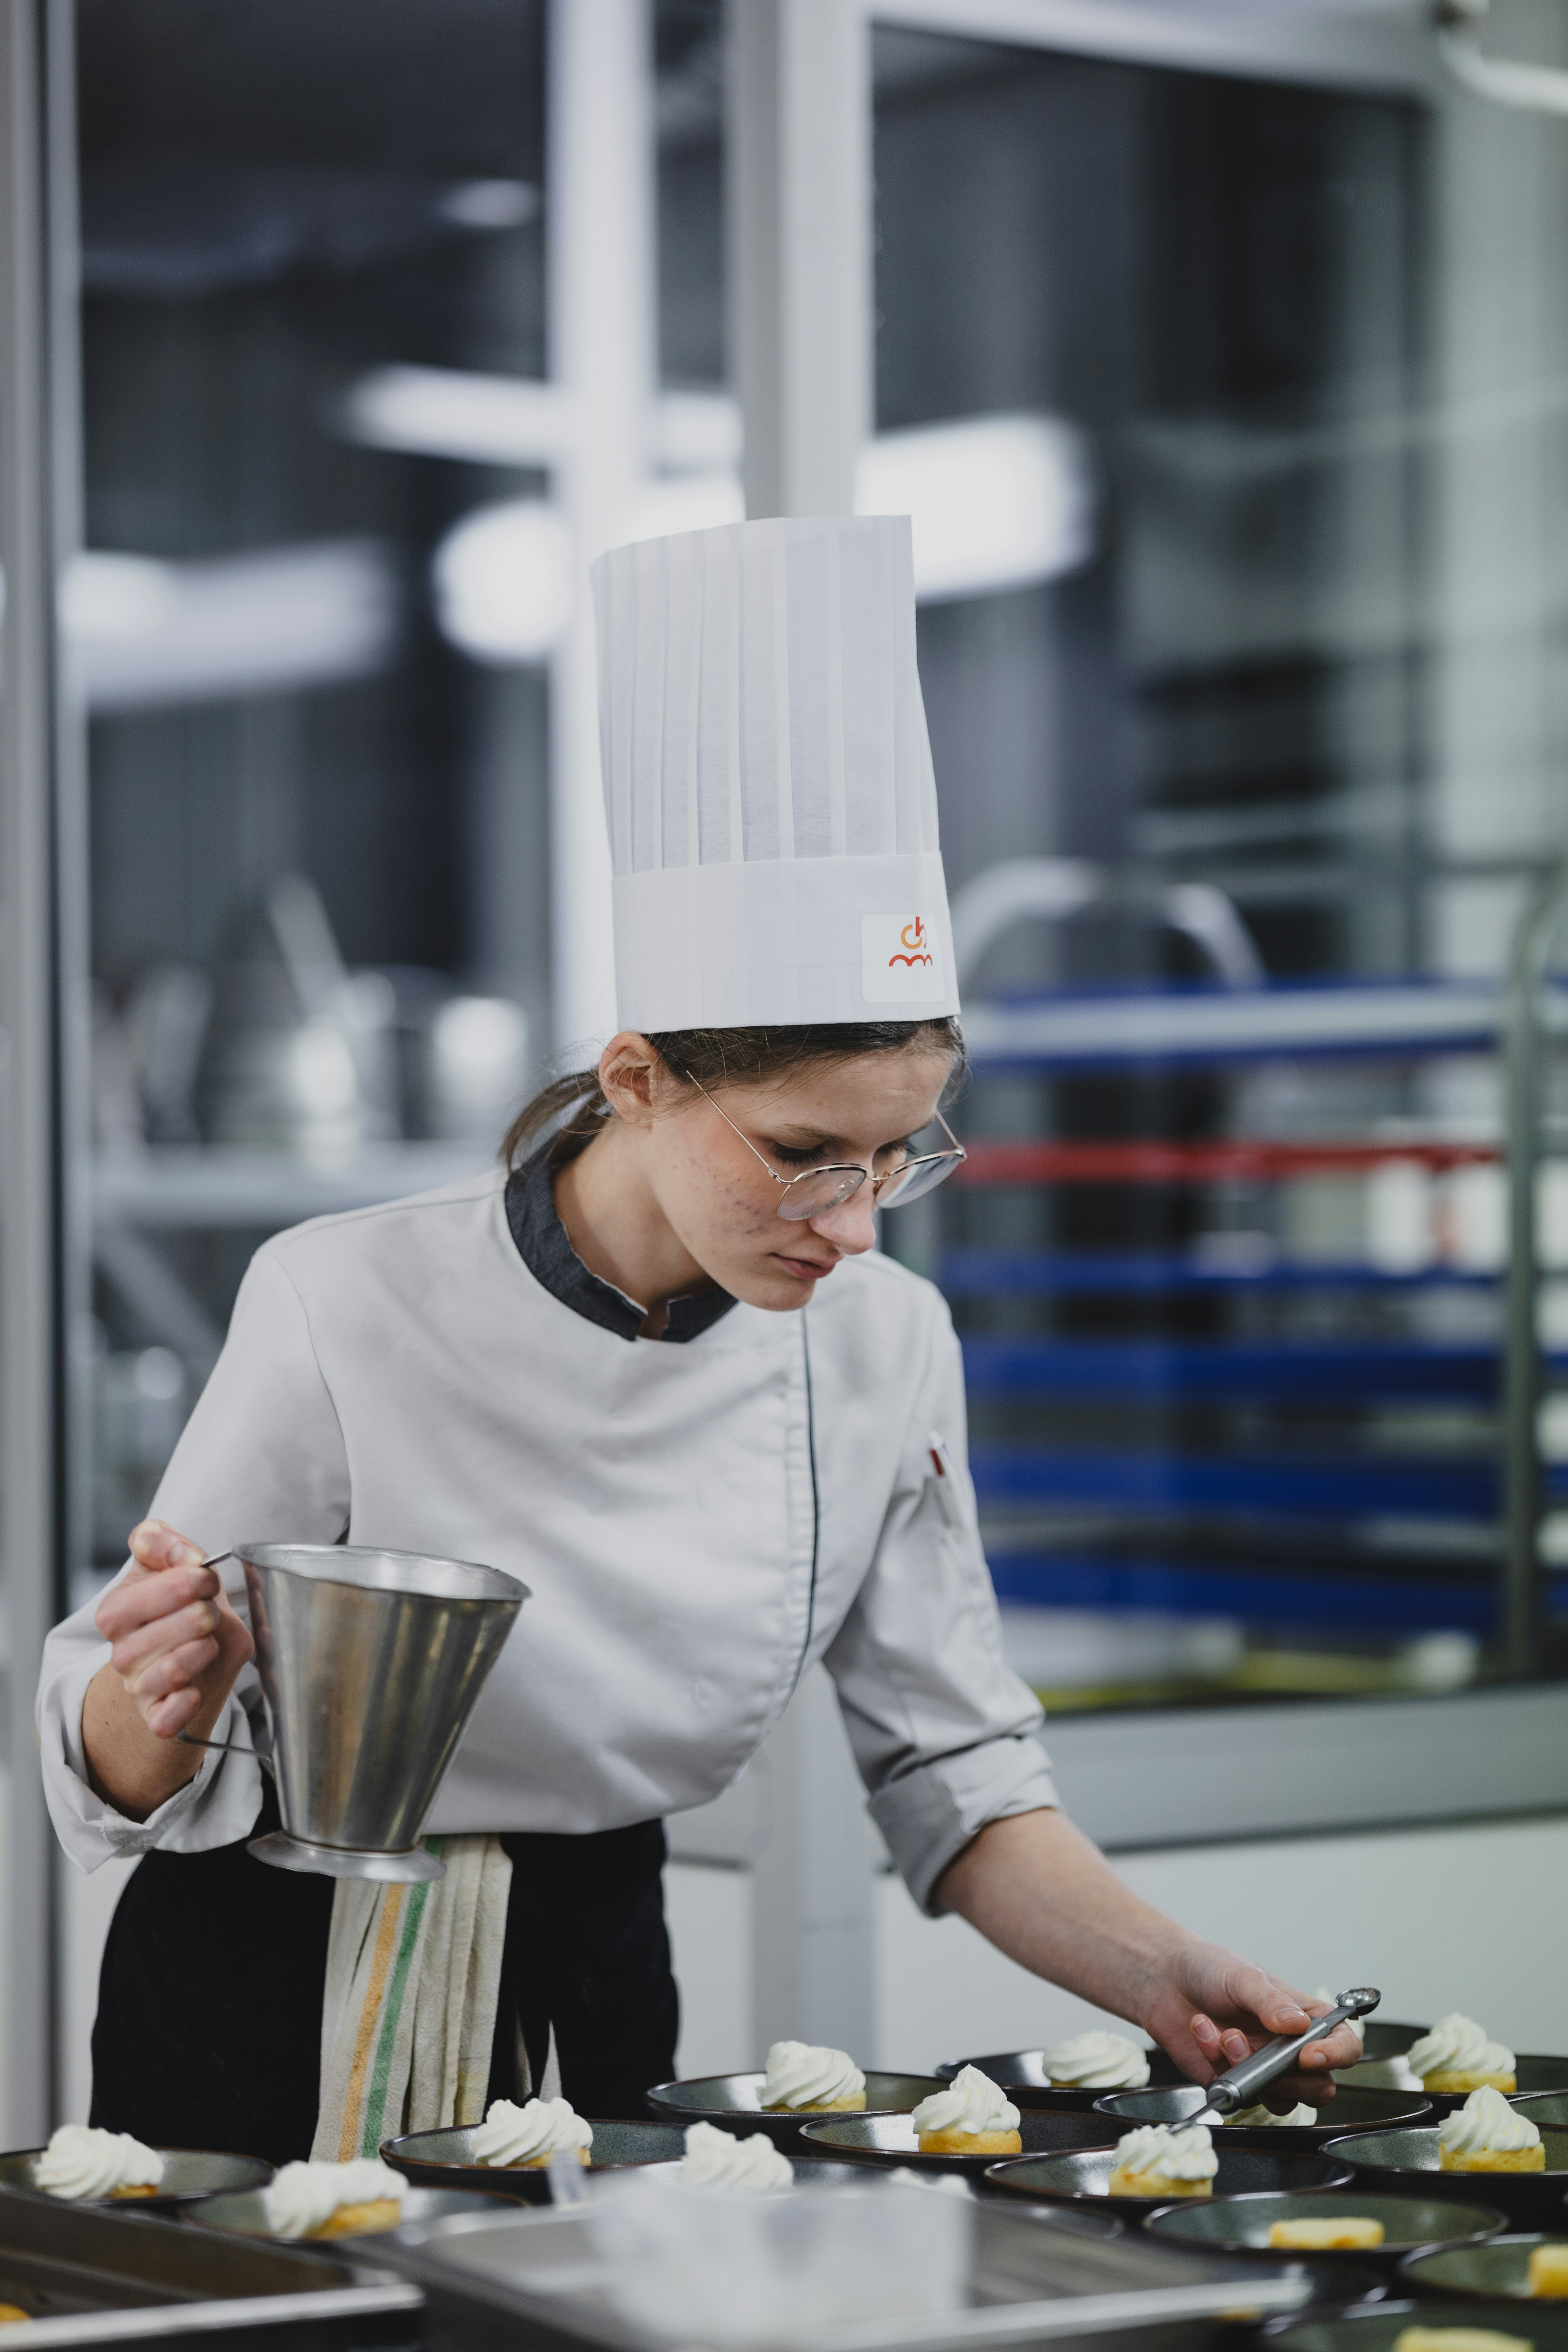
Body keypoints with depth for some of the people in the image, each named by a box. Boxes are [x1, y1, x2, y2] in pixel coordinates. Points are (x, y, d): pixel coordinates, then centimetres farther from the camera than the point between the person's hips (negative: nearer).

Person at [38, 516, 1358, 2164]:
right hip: (276, 1998, -3)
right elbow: (122, 1765, -12)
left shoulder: (885, 1342, -9)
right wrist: (156, 1704, -34)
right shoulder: (349, 1311, -21)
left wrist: (1152, 1975, -14)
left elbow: (950, 1766, 1)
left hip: (595, 1985, 4)